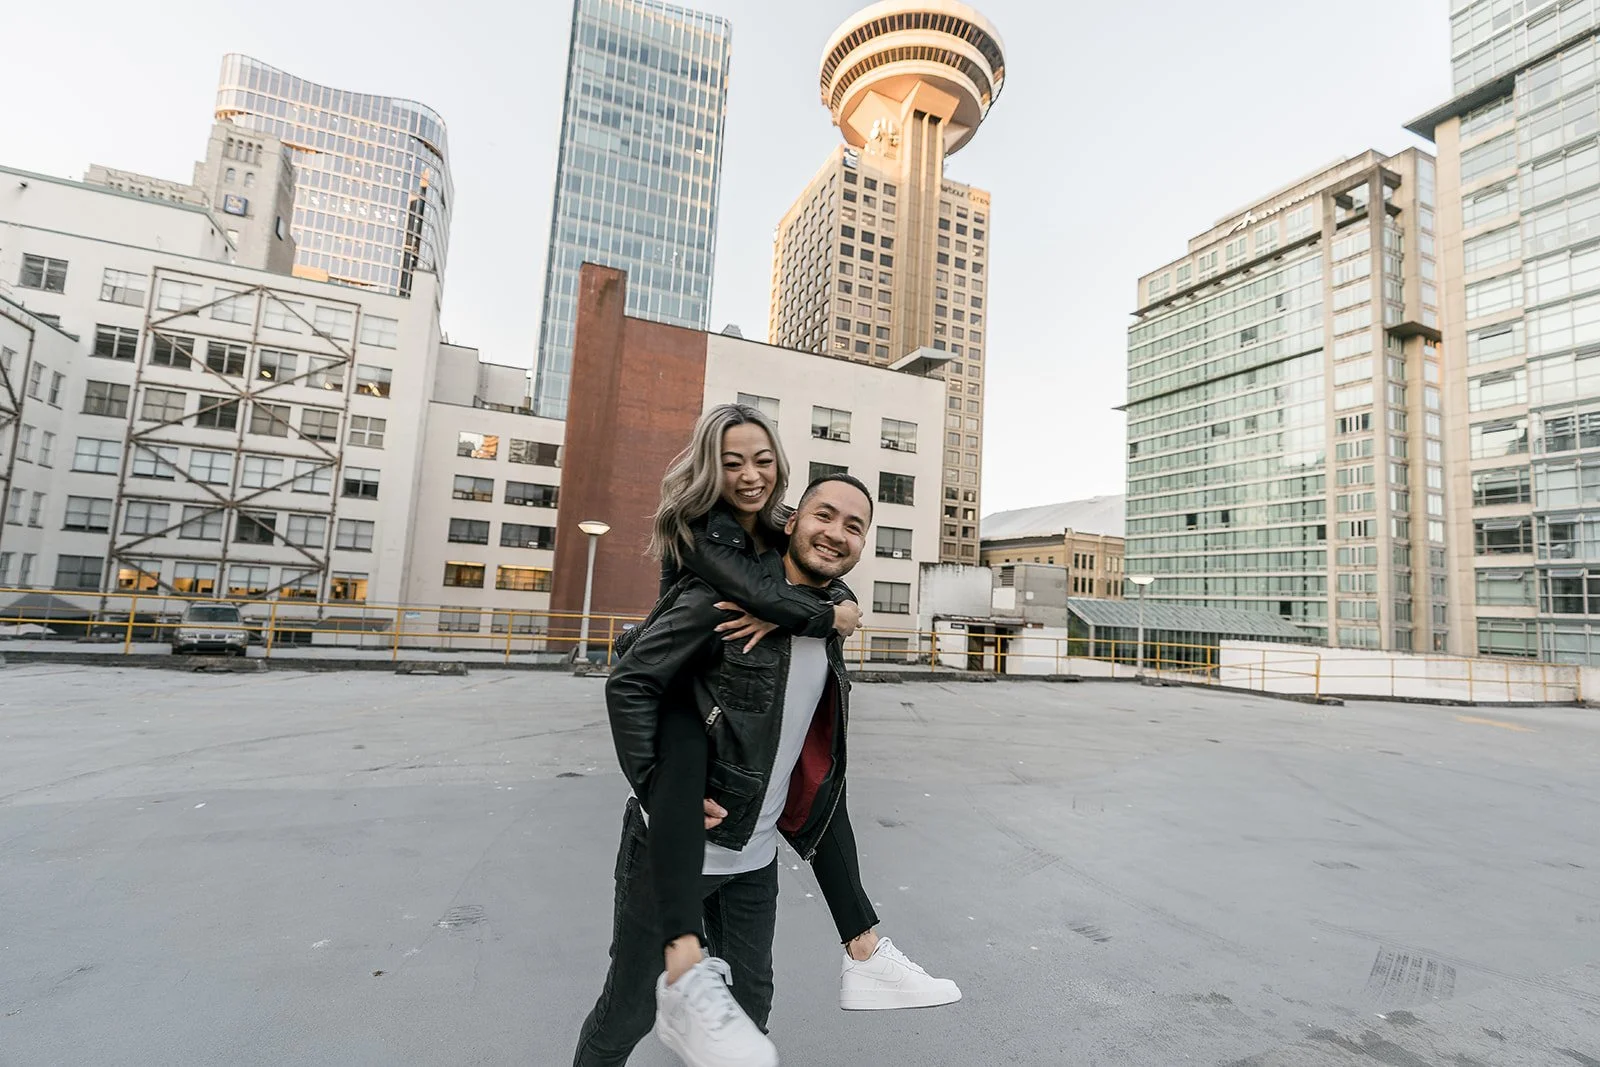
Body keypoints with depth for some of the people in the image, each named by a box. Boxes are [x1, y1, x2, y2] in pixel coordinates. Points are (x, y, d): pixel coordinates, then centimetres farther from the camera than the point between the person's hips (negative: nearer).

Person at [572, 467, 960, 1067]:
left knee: (748, 1006, 20)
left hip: (755, 857, 6)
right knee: (627, 1012, 12)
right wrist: (661, 790, -21)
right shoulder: (727, 594, -18)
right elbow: (630, 683, -18)